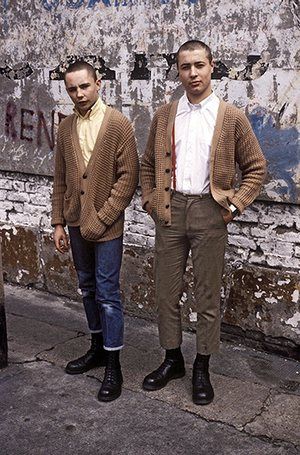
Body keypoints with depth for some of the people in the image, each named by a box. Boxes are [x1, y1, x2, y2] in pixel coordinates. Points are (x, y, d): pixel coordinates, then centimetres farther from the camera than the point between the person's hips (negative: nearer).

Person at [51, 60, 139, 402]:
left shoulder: (117, 123, -8)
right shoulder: (65, 128, 8)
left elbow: (128, 175, -12)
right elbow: (60, 180, 12)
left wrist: (101, 219, -15)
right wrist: (59, 223, 8)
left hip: (107, 225, -6)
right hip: (76, 224, 6)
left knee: (107, 294, -2)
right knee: (88, 288, 16)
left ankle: (113, 366, 9)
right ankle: (98, 348, 33)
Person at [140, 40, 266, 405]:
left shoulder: (232, 118, 0)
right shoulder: (164, 116, 8)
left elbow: (256, 167, 4)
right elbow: (147, 164, 17)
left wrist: (234, 205, -5)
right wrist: (150, 200, 6)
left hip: (209, 212, -3)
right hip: (169, 210, 3)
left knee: (207, 295, 6)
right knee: (166, 291, 10)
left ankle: (202, 368, 22)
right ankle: (172, 360, 27)